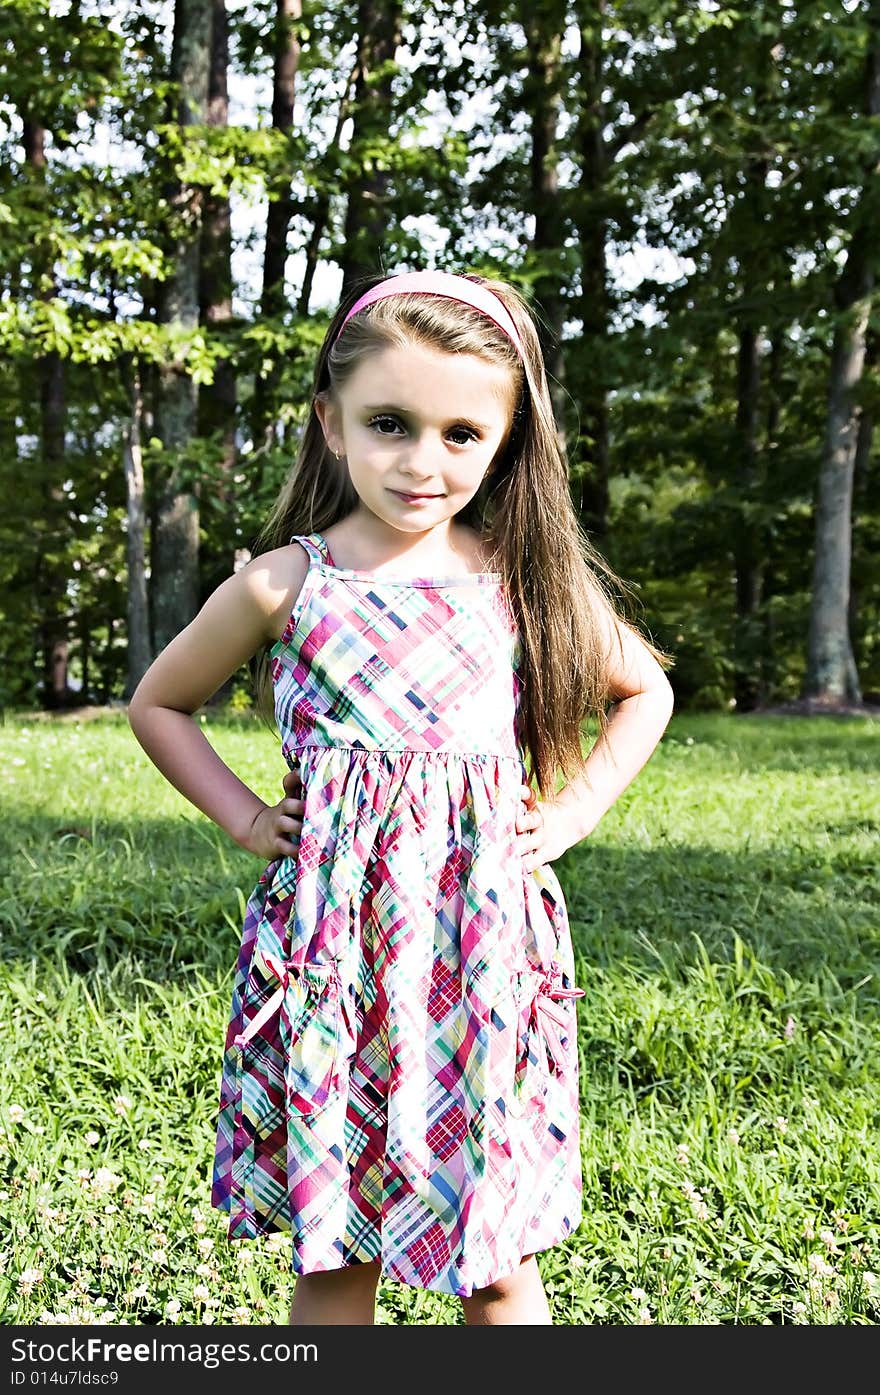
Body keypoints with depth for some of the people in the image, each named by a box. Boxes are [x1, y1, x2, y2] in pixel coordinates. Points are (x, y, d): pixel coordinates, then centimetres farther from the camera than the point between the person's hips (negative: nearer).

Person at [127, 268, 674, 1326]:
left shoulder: (525, 577, 0)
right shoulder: (282, 585, -2)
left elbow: (645, 691, 15)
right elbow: (157, 703, 13)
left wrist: (571, 814, 3)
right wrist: (244, 818, 3)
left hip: (482, 941, 0)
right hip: (328, 941, 0)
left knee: (494, 1260, 8)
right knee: (331, 1252, 11)